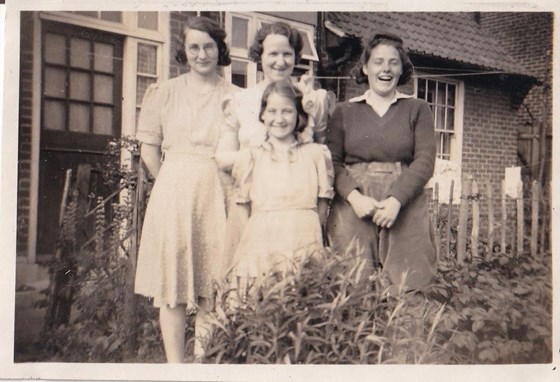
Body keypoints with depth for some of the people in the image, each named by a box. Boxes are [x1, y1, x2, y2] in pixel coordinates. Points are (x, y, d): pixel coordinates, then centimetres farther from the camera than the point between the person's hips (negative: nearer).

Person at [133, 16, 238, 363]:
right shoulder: (165, 92, 8)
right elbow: (149, 148, 7)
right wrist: (174, 185, 2)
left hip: (216, 197, 0)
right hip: (173, 194, 0)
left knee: (212, 286, 5)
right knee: (173, 285, 2)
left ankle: (204, 360, 17)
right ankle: (175, 364, 12)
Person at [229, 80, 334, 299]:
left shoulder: (317, 154, 8)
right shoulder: (250, 157, 9)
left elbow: (322, 209, 8)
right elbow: (242, 209, 10)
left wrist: (307, 235, 0)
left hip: (305, 246, 0)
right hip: (261, 246, 0)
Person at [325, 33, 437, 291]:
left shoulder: (417, 109, 12)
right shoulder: (344, 111, 13)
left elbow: (425, 161, 1)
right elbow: (332, 162, 4)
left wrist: (396, 200, -13)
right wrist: (354, 196, -13)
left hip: (405, 209, 0)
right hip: (354, 208, 0)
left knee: (405, 287, -4)